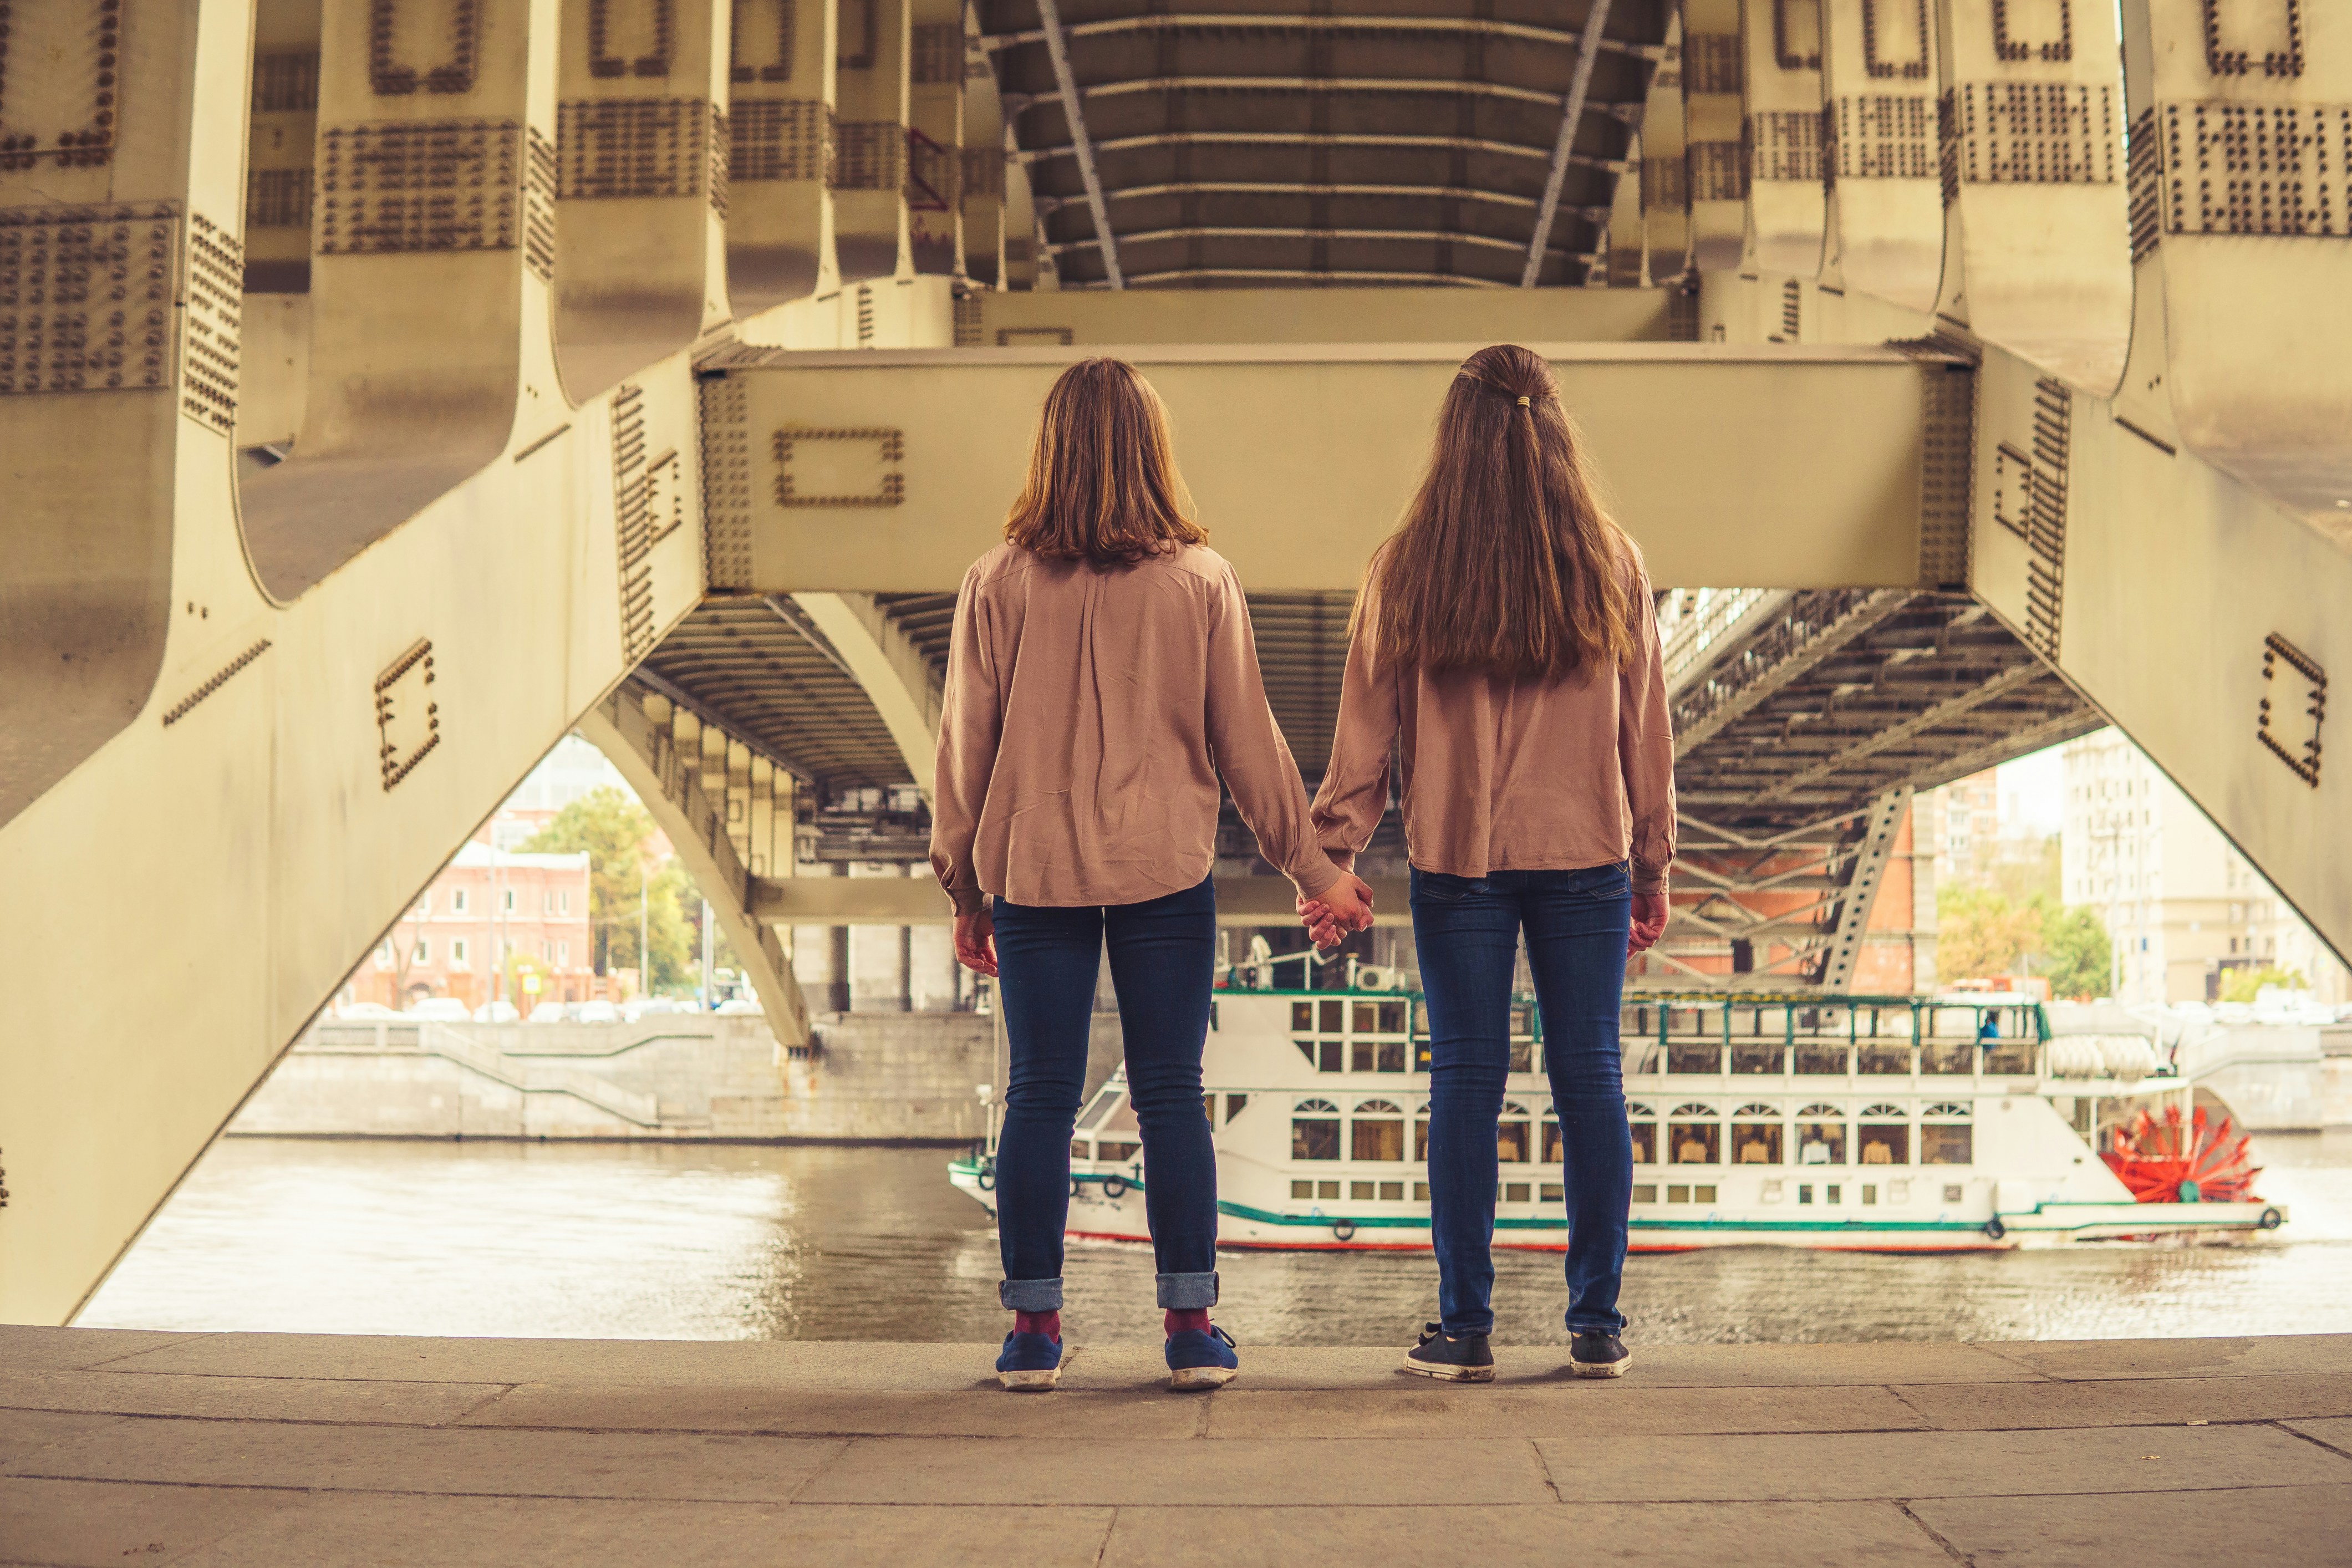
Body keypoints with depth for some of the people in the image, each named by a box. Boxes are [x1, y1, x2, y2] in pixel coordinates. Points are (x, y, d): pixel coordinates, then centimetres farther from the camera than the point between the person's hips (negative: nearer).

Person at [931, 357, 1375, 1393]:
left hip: (1031, 871, 0)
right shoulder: (1201, 581, -3)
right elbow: (1246, 743, 1)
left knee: (1039, 1098, 7)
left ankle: (1033, 1329, 13)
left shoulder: (997, 585, -2)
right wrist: (1313, 868, 11)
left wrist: (965, 888, 12)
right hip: (1166, 871, 0)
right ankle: (1192, 1327, 12)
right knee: (1170, 1095, 7)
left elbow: (965, 748, 2)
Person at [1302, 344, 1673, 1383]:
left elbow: (1366, 731, -1)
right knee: (1589, 1075, 8)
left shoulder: (1404, 573, -5)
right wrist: (1651, 869, 12)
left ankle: (1465, 1327, 11)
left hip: (1456, 860, -1)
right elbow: (1646, 733, 4)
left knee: (1466, 1080, 6)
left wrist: (1332, 859, 6)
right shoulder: (1611, 567, -1)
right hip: (1587, 857, 1)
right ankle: (1596, 1326, 14)